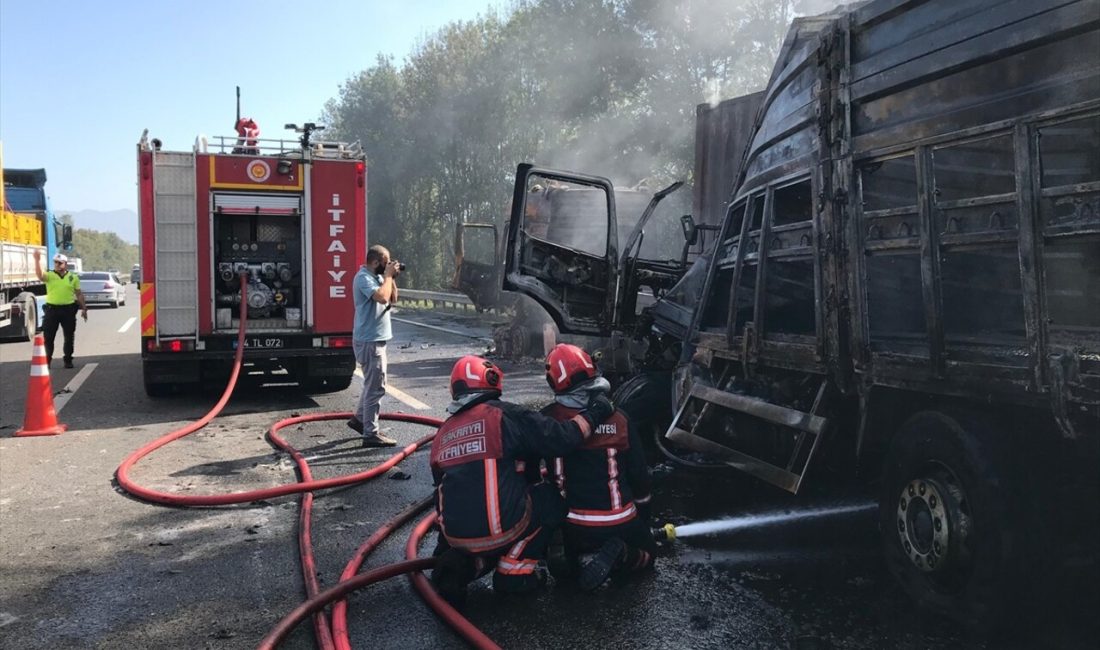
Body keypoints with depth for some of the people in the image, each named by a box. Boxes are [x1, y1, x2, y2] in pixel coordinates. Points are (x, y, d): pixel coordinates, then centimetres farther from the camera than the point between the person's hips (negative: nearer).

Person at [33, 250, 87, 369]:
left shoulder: (73, 277, 6)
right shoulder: (49, 275, 1)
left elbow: (79, 294, 9)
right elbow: (39, 275, -22)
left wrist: (84, 308, 4)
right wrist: (37, 260, -35)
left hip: (68, 309, 1)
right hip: (52, 309, -1)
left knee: (69, 337, 7)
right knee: (48, 336, 3)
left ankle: (68, 360, 19)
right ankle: (47, 360, 14)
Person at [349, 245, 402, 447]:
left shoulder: (376, 277, 13)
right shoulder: (364, 278, -17)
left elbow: (392, 299, 15)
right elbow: (382, 297, -31)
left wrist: (392, 278, 3)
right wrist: (388, 276, -18)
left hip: (375, 339, 10)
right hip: (369, 340, -10)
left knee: (373, 383, 22)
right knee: (376, 387, -8)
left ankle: (359, 418, 36)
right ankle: (371, 434, -3)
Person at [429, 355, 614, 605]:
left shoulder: (442, 433, 13)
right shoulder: (503, 414, -4)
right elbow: (561, 438, -11)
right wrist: (593, 413, 6)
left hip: (455, 536, 6)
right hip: (501, 530, -6)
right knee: (550, 498, 19)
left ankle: (461, 564, 6)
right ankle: (514, 570, 9)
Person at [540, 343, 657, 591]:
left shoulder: (547, 419, -8)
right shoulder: (617, 418, -8)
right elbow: (639, 473, 0)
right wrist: (644, 518, 17)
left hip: (573, 526, 2)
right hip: (619, 522, -2)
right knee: (647, 553, 27)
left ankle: (567, 556, 4)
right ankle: (619, 555, -7)